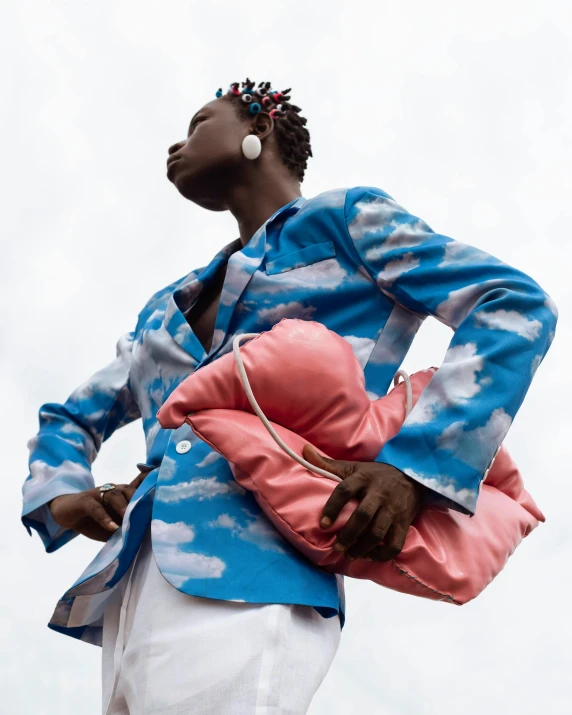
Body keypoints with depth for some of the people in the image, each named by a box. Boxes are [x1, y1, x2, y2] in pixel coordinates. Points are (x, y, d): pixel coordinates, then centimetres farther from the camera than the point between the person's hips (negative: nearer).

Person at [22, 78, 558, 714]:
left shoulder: (345, 220, 11)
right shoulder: (166, 308, 28)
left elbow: (518, 306, 0)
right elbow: (72, 417, 35)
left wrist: (414, 465, -14)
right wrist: (58, 495, 10)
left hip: (244, 583, -7)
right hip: (129, 586, 7)